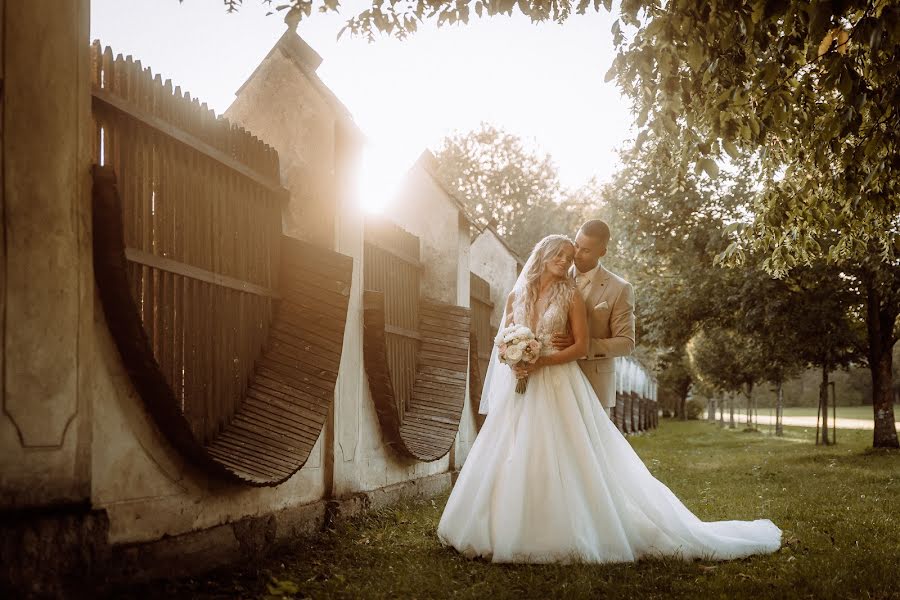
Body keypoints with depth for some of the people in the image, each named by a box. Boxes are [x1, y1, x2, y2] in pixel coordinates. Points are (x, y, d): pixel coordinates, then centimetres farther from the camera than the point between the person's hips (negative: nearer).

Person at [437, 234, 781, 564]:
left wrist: (542, 362, -16)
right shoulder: (517, 294, 10)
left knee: (561, 458, -6)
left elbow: (581, 346, -4)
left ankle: (566, 532, 2)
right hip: (519, 388, 3)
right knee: (514, 459, 2)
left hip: (558, 387, -3)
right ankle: (507, 528, 11)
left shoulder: (570, 295, 1)